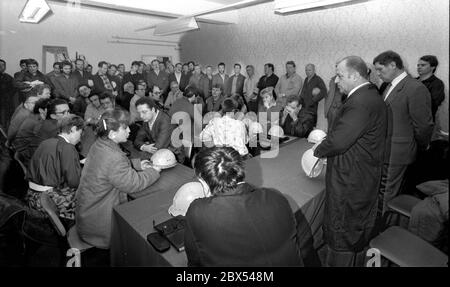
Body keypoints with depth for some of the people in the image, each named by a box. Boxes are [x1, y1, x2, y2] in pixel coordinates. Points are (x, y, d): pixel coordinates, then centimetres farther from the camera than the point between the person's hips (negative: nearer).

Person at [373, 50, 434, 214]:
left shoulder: (416, 89, -19)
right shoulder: (390, 87, 9)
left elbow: (424, 125, -16)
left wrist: (420, 149, -2)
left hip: (399, 151, -8)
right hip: (384, 149, 8)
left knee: (391, 192, 6)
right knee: (382, 187, 21)